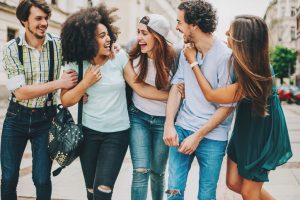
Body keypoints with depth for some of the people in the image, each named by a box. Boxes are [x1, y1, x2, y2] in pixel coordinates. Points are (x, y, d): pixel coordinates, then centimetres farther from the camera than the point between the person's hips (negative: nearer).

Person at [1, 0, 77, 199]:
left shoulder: (59, 45, -8)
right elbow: (20, 92, -16)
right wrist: (59, 83, -22)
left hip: (45, 118, 0)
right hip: (17, 118, 0)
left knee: (42, 179, 4)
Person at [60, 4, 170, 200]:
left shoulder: (119, 57, -7)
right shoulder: (75, 65, -4)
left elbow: (139, 86, -8)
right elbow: (66, 101, -2)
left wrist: (171, 95, -14)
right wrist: (85, 83, -15)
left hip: (117, 133, -2)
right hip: (89, 132, 2)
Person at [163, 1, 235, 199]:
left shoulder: (225, 56, -15)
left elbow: (227, 106, -13)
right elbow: (176, 86, 7)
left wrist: (197, 136, -13)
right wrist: (169, 125, -4)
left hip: (213, 136, -4)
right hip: (182, 128, 4)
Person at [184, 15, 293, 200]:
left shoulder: (251, 80, -34)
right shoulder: (255, 63, -12)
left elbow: (210, 95, -22)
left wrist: (193, 62, -16)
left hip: (262, 135, -7)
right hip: (245, 128, 7)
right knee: (234, 183, 14)